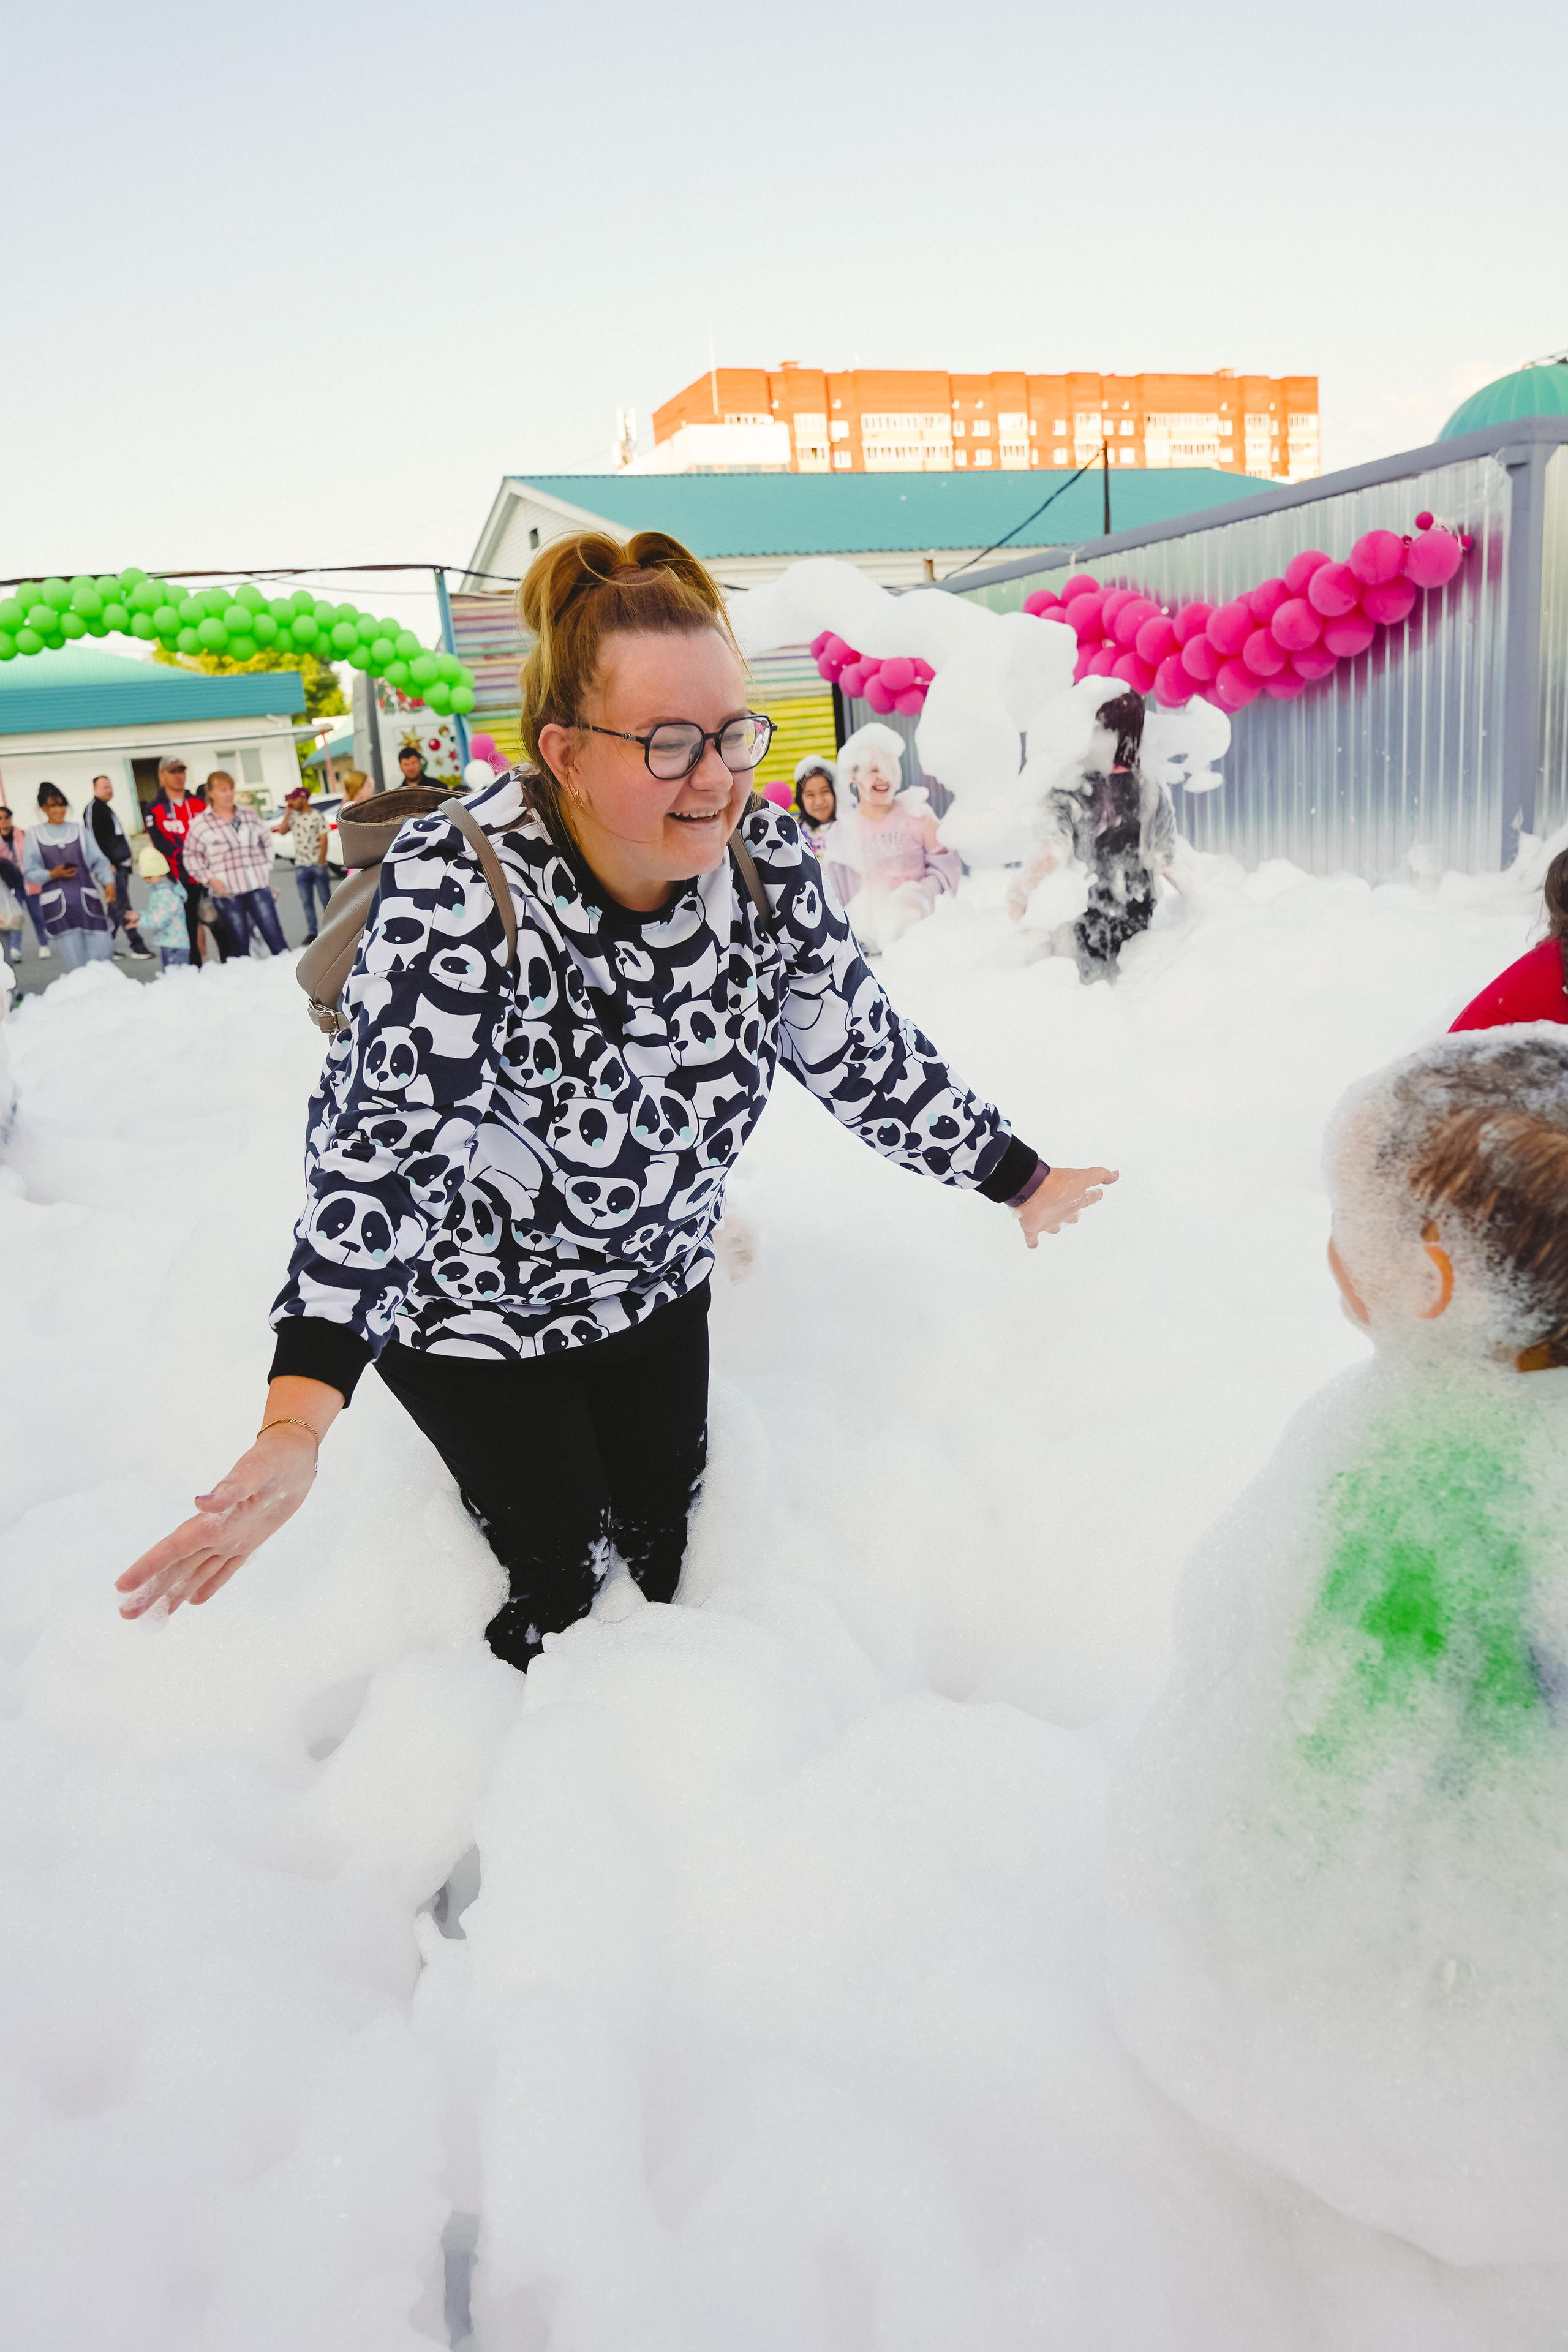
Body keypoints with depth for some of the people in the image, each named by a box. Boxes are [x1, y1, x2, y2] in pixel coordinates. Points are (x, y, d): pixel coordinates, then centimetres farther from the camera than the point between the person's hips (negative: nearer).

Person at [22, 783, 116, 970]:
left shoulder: (80, 831, 14)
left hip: (88, 900, 1)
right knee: (75, 963, -7)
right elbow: (30, 871, 8)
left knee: (100, 958, -7)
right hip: (57, 904, -1)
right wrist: (52, 874, -11)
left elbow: (99, 861, 8)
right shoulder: (34, 834, 10)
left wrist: (109, 882, -10)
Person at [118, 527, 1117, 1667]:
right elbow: (384, 1142, -41)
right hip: (475, 1307, -4)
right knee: (552, 1569, 9)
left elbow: (866, 1052, -6)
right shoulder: (457, 892, -33)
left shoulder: (769, 861, -17)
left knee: (666, 1544, 20)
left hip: (656, 1282, 5)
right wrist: (299, 1422, -51)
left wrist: (1023, 1179, -1)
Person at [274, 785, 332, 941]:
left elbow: (324, 840, -5)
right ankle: (311, 933, 9)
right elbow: (282, 831, -3)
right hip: (301, 866, 4)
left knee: (325, 899, 2)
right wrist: (288, 813, -5)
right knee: (307, 902, 5)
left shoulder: (317, 816, -3)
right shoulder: (294, 817, 11)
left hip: (318, 865, -4)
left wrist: (321, 862, -11)